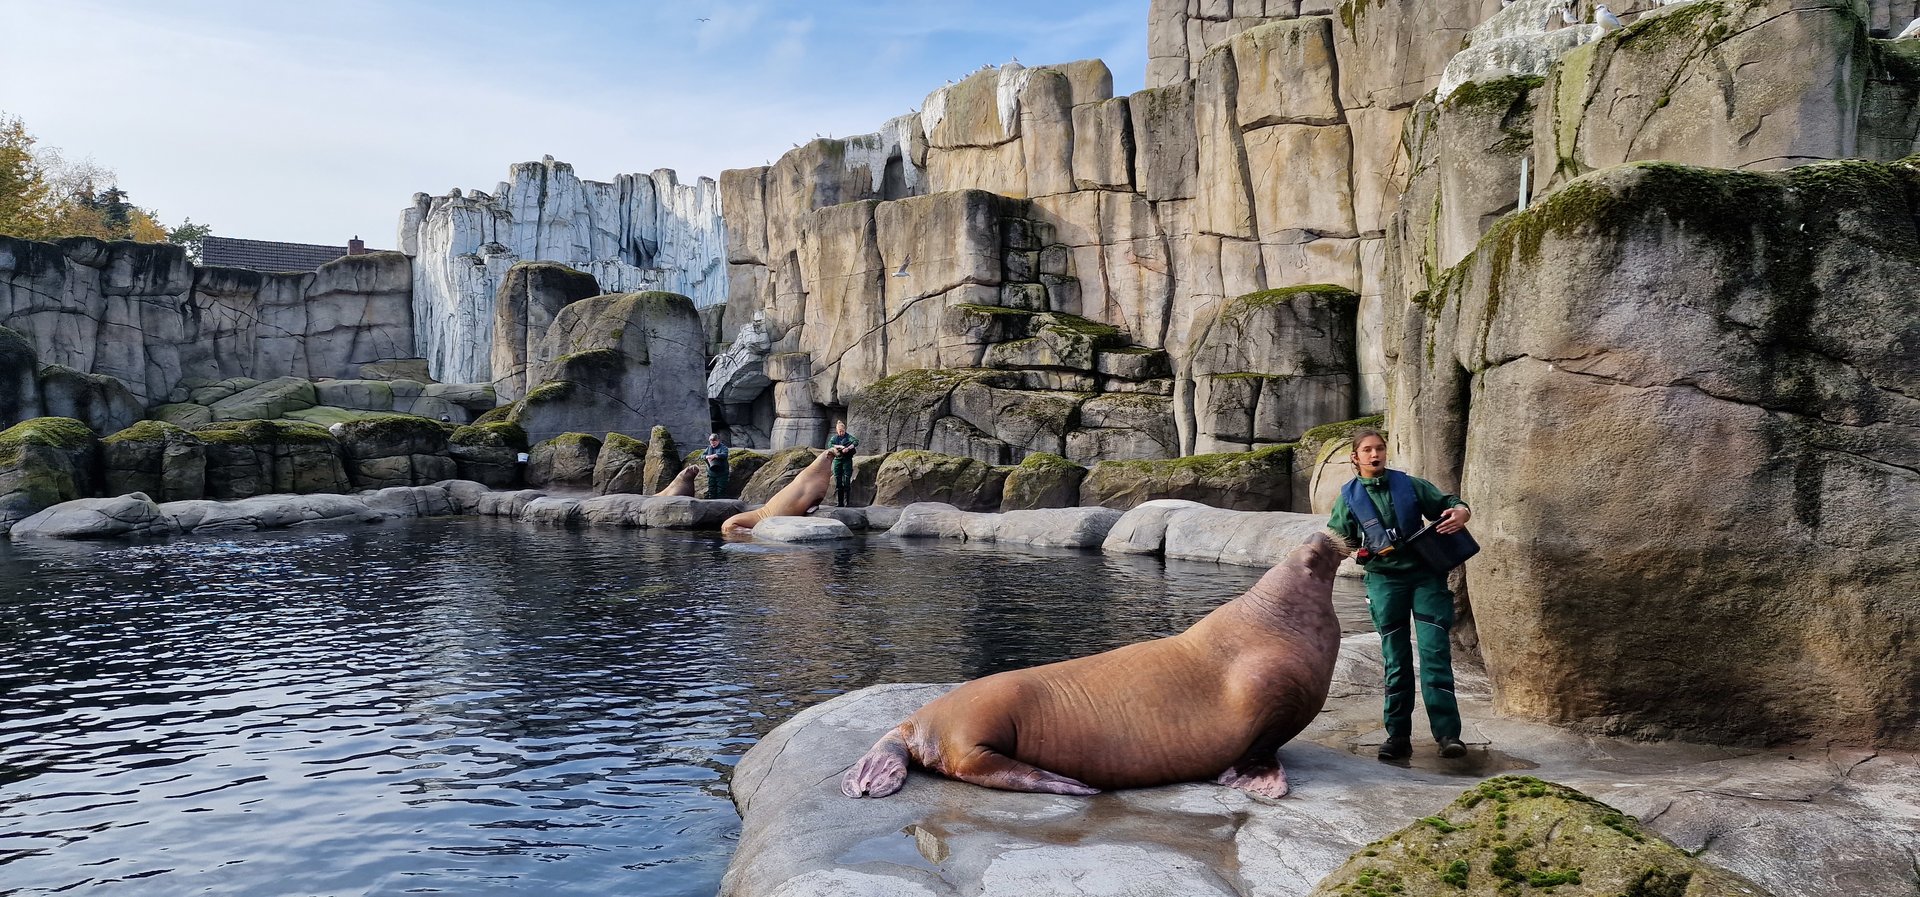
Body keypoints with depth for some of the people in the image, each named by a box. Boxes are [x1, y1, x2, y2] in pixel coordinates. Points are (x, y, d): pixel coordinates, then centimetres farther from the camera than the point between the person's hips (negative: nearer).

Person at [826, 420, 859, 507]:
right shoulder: (834, 438, 10)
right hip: (837, 460, 3)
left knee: (846, 482, -9)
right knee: (838, 483, 3)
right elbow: (830, 445, -9)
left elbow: (856, 442, -18)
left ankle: (847, 502, -9)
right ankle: (839, 502, 8)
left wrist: (848, 448, -32)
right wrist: (840, 446, -21)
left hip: (847, 460, -3)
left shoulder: (848, 437, 0)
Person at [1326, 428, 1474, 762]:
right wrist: (1359, 549, -10)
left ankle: (1448, 734, -10)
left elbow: (1450, 503, 11)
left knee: (1435, 653, -9)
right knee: (1395, 661, 3)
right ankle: (1398, 736, 8)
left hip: (1425, 574, -1)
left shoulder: (1409, 484, 6)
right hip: (1384, 579, 1)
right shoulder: (1349, 497, 7)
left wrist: (1460, 513, -13)